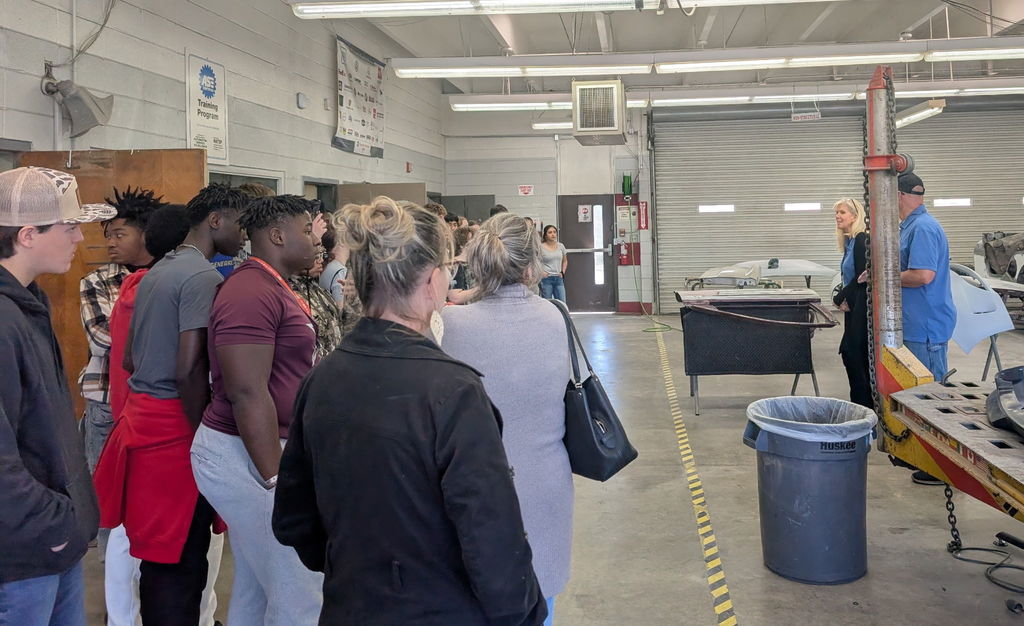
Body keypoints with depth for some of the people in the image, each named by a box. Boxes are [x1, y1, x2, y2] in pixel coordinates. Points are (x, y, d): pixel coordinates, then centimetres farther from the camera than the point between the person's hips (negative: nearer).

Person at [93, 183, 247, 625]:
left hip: (141, 411, 9)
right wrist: (205, 435, -11)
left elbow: (130, 358, 19)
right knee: (180, 558, -2)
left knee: (158, 552, 16)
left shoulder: (156, 273, 15)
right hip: (175, 426, -9)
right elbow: (189, 371, -21)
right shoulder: (204, 277, -14)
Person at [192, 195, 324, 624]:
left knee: (255, 590, 18)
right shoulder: (252, 293, -18)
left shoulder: (272, 288, 14)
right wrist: (275, 479, -21)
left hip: (251, 451, 10)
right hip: (248, 455, -10)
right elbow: (247, 394, -23)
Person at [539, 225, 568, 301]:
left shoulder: (561, 246, 9)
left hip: (558, 278, 4)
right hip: (546, 279, -4)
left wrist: (562, 272, 10)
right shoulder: (541, 247, -5)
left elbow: (565, 261, 23)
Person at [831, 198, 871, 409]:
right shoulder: (850, 241, 15)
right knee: (855, 353, 12)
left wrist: (840, 297, -9)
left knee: (851, 351, -8)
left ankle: (863, 402, 1)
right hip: (854, 305, 10)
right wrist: (844, 298, 3)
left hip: (861, 305, -10)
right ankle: (865, 402, 20)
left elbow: (862, 277, -18)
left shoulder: (862, 240, -14)